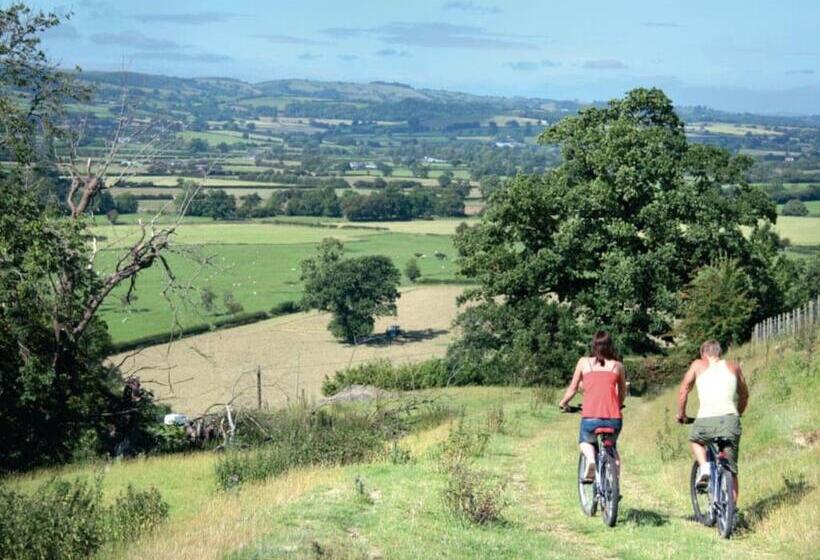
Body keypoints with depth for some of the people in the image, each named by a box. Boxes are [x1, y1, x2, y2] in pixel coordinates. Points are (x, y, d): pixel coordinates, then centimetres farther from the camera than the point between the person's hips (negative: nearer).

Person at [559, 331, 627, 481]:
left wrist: (563, 403, 33)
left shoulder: (584, 362, 9)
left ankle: (590, 459, -1)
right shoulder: (617, 365, 12)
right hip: (613, 419, 2)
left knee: (585, 442, 29)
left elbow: (573, 389, 14)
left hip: (590, 418, -2)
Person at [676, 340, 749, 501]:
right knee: (730, 471, 11)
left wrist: (681, 414, 28)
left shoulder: (698, 365, 15)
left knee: (696, 441, 32)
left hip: (706, 419, -2)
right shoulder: (733, 367, 22)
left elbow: (683, 390, 14)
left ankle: (704, 467, 7)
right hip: (730, 419, 2)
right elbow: (744, 395, 31)